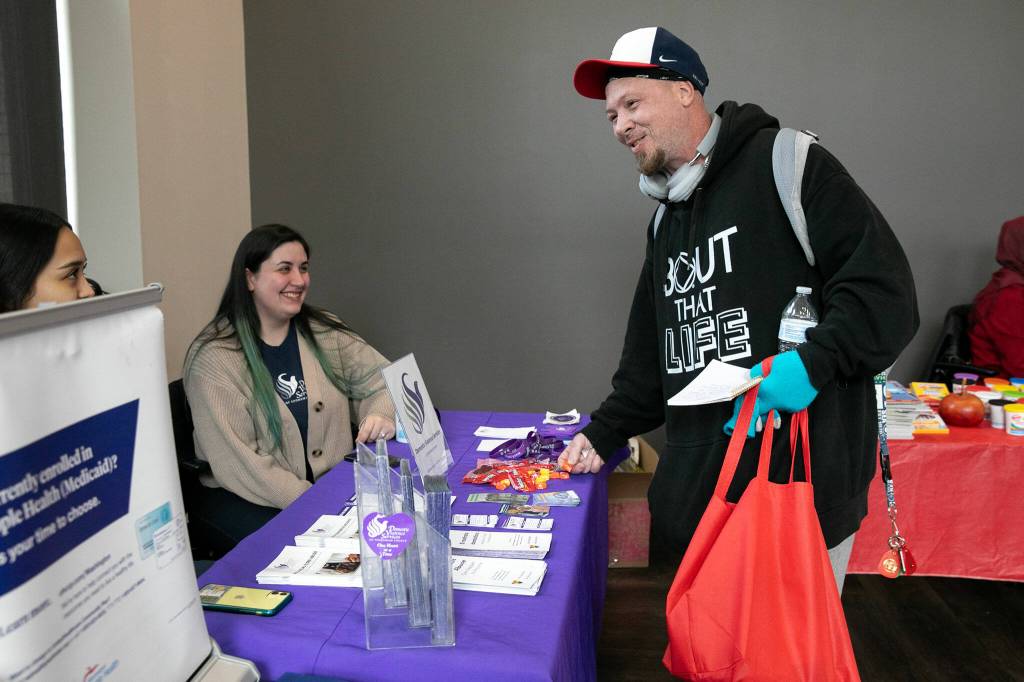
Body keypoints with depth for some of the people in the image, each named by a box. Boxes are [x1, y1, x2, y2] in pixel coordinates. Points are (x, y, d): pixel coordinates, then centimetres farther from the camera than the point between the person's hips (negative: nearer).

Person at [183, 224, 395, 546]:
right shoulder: (214, 357, -9)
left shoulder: (325, 332, 8)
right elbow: (236, 462, -15)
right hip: (248, 502, -5)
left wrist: (384, 415, -15)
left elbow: (385, 380, 9)